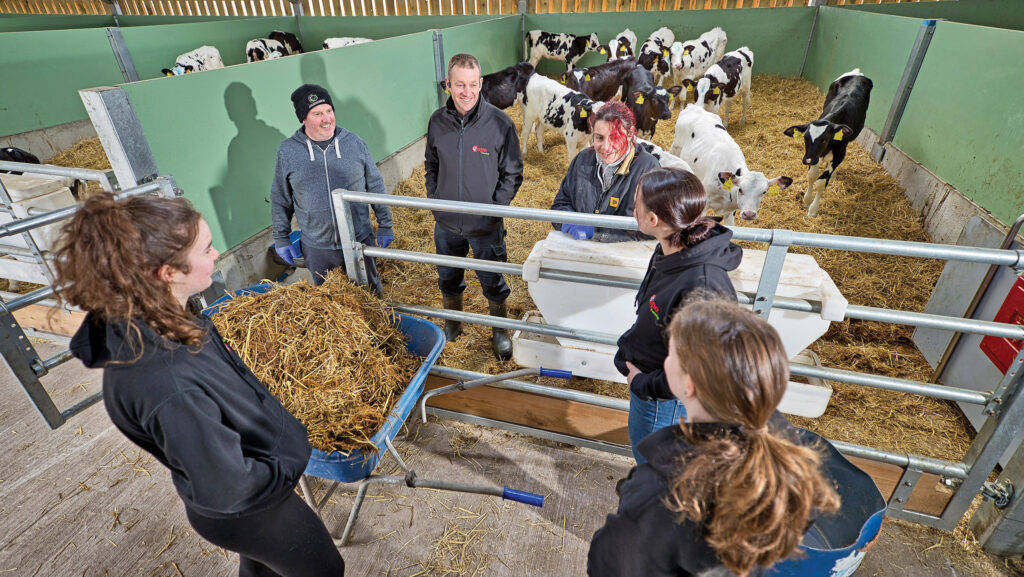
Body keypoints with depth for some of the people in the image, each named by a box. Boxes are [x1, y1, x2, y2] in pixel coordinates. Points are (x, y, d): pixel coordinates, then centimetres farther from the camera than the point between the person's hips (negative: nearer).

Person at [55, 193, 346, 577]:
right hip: (245, 513, -7)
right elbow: (228, 490, -32)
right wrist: (289, 466, -16)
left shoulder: (163, 319, -14)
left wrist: (276, 424, 7)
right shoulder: (166, 387, -42)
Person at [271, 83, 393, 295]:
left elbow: (375, 186, 4)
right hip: (316, 248, 0)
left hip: (359, 240, 0)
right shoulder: (287, 151, -4)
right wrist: (281, 239, 9)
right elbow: (280, 200, 6)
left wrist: (385, 225, 5)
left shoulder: (355, 143, -4)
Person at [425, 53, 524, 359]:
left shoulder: (500, 123, -14)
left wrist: (494, 209, -13)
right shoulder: (437, 121, -4)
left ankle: (500, 331, 39)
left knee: (493, 283, 14)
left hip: (486, 226, -3)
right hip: (446, 223, 4)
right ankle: (453, 325, 47)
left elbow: (512, 174, -7)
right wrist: (434, 201, 0)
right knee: (448, 279, 21)